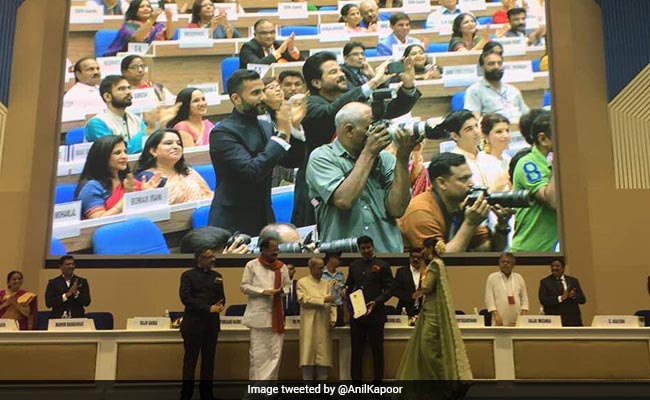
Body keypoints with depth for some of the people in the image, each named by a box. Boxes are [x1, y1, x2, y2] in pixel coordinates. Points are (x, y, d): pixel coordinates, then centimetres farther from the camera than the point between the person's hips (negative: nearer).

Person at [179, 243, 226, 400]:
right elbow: (185, 297, -12)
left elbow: (221, 297, 12)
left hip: (212, 323, 4)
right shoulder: (188, 275, -2)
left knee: (209, 360, 8)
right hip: (193, 323, -4)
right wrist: (208, 308, -17)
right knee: (190, 361, 1)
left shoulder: (217, 276, 12)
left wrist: (221, 305, -13)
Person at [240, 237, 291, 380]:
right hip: (259, 315, -3)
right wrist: (263, 291, -14)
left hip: (276, 315, 4)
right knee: (258, 353, 1)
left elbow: (287, 286, 14)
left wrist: (281, 291, -10)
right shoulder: (252, 265, 0)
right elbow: (244, 286, -2)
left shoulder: (282, 267, 9)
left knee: (276, 353, 4)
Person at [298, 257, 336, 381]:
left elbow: (332, 303, 11)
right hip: (309, 326, -3)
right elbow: (303, 300, -11)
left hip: (324, 325, 4)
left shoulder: (327, 283, 15)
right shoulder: (302, 282, 4)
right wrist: (323, 300, -14)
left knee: (323, 356, 3)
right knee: (308, 355, -4)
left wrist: (332, 319, -2)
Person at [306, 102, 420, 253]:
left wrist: (402, 158, -3)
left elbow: (396, 209, 1)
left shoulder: (385, 158, 10)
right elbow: (343, 200, -14)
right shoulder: (321, 157, 1)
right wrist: (369, 152, -8)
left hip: (388, 252, 2)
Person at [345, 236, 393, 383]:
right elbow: (349, 286, 19)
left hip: (375, 314, -3)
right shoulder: (354, 266, 14)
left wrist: (376, 302, -17)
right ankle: (356, 380, 12)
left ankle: (378, 379, 14)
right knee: (356, 351, 5)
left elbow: (389, 289, -3)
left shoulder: (382, 265, 0)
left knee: (377, 350, 5)